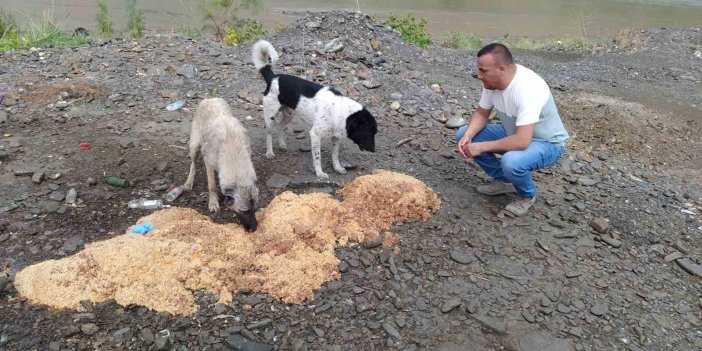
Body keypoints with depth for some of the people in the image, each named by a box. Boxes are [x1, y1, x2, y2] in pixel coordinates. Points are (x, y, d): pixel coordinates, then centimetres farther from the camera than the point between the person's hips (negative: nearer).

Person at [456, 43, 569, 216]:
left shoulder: (528, 89, -36)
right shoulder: (492, 80, -13)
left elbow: (522, 142, -41)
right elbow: (481, 113, 1)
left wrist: (482, 146, -31)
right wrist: (468, 136, -19)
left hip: (547, 143, -7)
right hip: (514, 132, 8)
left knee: (511, 161, -38)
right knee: (463, 135, -3)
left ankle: (527, 195, -3)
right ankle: (503, 181, 10)